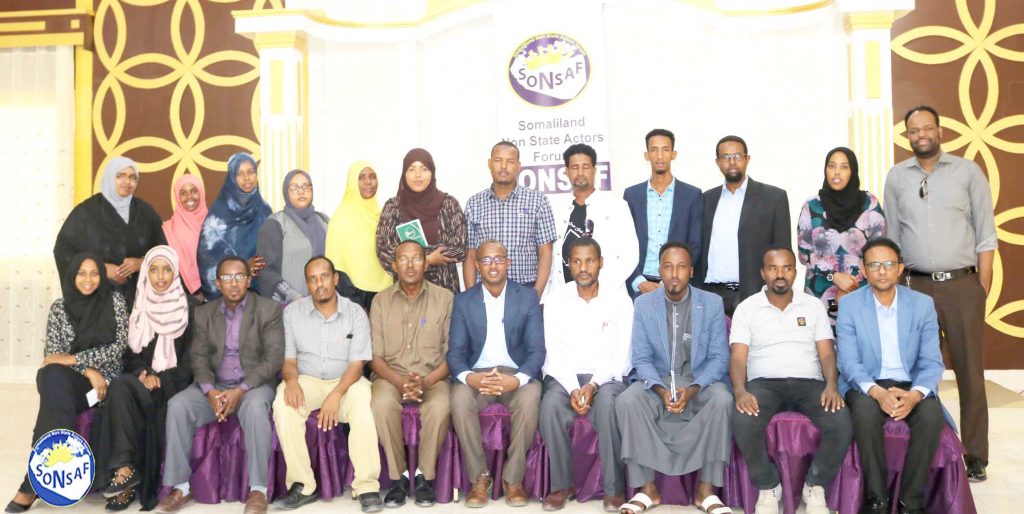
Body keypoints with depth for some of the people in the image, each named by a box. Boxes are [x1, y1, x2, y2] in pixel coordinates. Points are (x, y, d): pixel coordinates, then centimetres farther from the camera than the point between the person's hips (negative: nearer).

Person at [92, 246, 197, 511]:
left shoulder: (190, 306, 2)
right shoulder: (139, 306, 13)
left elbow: (192, 356, -2)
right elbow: (130, 351, 11)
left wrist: (162, 379, -15)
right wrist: (143, 373, -9)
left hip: (174, 382, -3)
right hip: (141, 378, 3)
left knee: (121, 388, -29)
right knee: (120, 387, -30)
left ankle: (126, 469, -23)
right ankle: (125, 468, -32)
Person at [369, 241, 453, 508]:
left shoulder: (444, 298, 3)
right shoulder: (381, 301, 7)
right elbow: (375, 356, 3)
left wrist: (426, 381, -16)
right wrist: (399, 381, -16)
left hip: (433, 376, -1)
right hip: (391, 375, 1)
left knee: (440, 406, -33)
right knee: (381, 404, -32)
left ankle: (425, 475, -12)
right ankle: (399, 475, -14)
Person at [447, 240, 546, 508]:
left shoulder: (528, 297, 0)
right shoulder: (463, 301, 3)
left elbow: (537, 350, -5)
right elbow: (455, 352, -2)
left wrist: (516, 380, -26)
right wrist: (470, 377, -25)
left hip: (516, 374, -1)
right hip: (477, 374, 1)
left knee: (529, 399, -33)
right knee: (459, 399, -31)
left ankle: (514, 478, -15)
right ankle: (479, 476, -13)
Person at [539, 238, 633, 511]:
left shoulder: (619, 298, -1)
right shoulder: (556, 299, 2)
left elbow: (622, 353, -6)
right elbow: (554, 352, -3)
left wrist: (594, 385, -19)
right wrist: (573, 389, -18)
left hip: (607, 376, -1)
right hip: (565, 376, 1)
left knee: (607, 403, -34)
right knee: (550, 404, -31)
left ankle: (614, 488, -20)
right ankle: (562, 484, -14)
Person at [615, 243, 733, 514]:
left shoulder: (712, 303, -1)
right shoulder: (643, 304, 1)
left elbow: (719, 358, -4)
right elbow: (641, 359, -2)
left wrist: (692, 389, -22)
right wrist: (661, 390, -22)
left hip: (700, 382, 0)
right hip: (657, 382, 1)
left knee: (722, 399, -33)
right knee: (626, 400, -30)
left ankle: (706, 489, -21)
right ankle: (647, 487, -18)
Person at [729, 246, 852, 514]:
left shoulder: (814, 306, 12)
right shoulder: (746, 308, 6)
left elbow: (827, 353, 6)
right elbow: (738, 357, -2)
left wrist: (832, 385, -16)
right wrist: (740, 391, -22)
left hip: (809, 383, 2)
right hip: (764, 383, -1)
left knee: (841, 424, -28)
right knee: (743, 422, -34)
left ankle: (815, 487, -2)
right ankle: (768, 487, -6)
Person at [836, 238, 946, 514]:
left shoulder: (923, 304, 2)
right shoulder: (849, 304, -3)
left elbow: (932, 362, -3)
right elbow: (849, 362, -10)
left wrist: (914, 394, -24)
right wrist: (877, 392, -28)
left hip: (910, 386, 2)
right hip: (866, 385, -1)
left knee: (932, 415, -29)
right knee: (866, 412, -34)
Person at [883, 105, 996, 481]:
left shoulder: (967, 172, 3)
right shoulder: (896, 177, 8)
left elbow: (986, 235, 2)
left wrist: (982, 290, -5)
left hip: (961, 284, -1)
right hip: (916, 286, 2)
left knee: (970, 372, 2)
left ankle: (974, 458, 11)